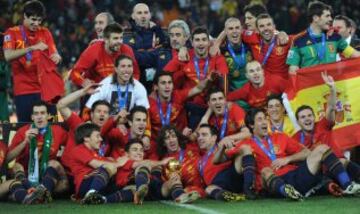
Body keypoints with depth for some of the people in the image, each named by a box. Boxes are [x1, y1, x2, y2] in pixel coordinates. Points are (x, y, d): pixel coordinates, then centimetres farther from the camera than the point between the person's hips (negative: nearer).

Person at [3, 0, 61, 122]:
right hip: (23, 90, -3)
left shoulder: (45, 33, 11)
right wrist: (32, 48, -25)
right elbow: (8, 56, -16)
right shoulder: (12, 33, -1)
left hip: (45, 88, 3)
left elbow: (53, 54, 8)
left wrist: (56, 57, -17)